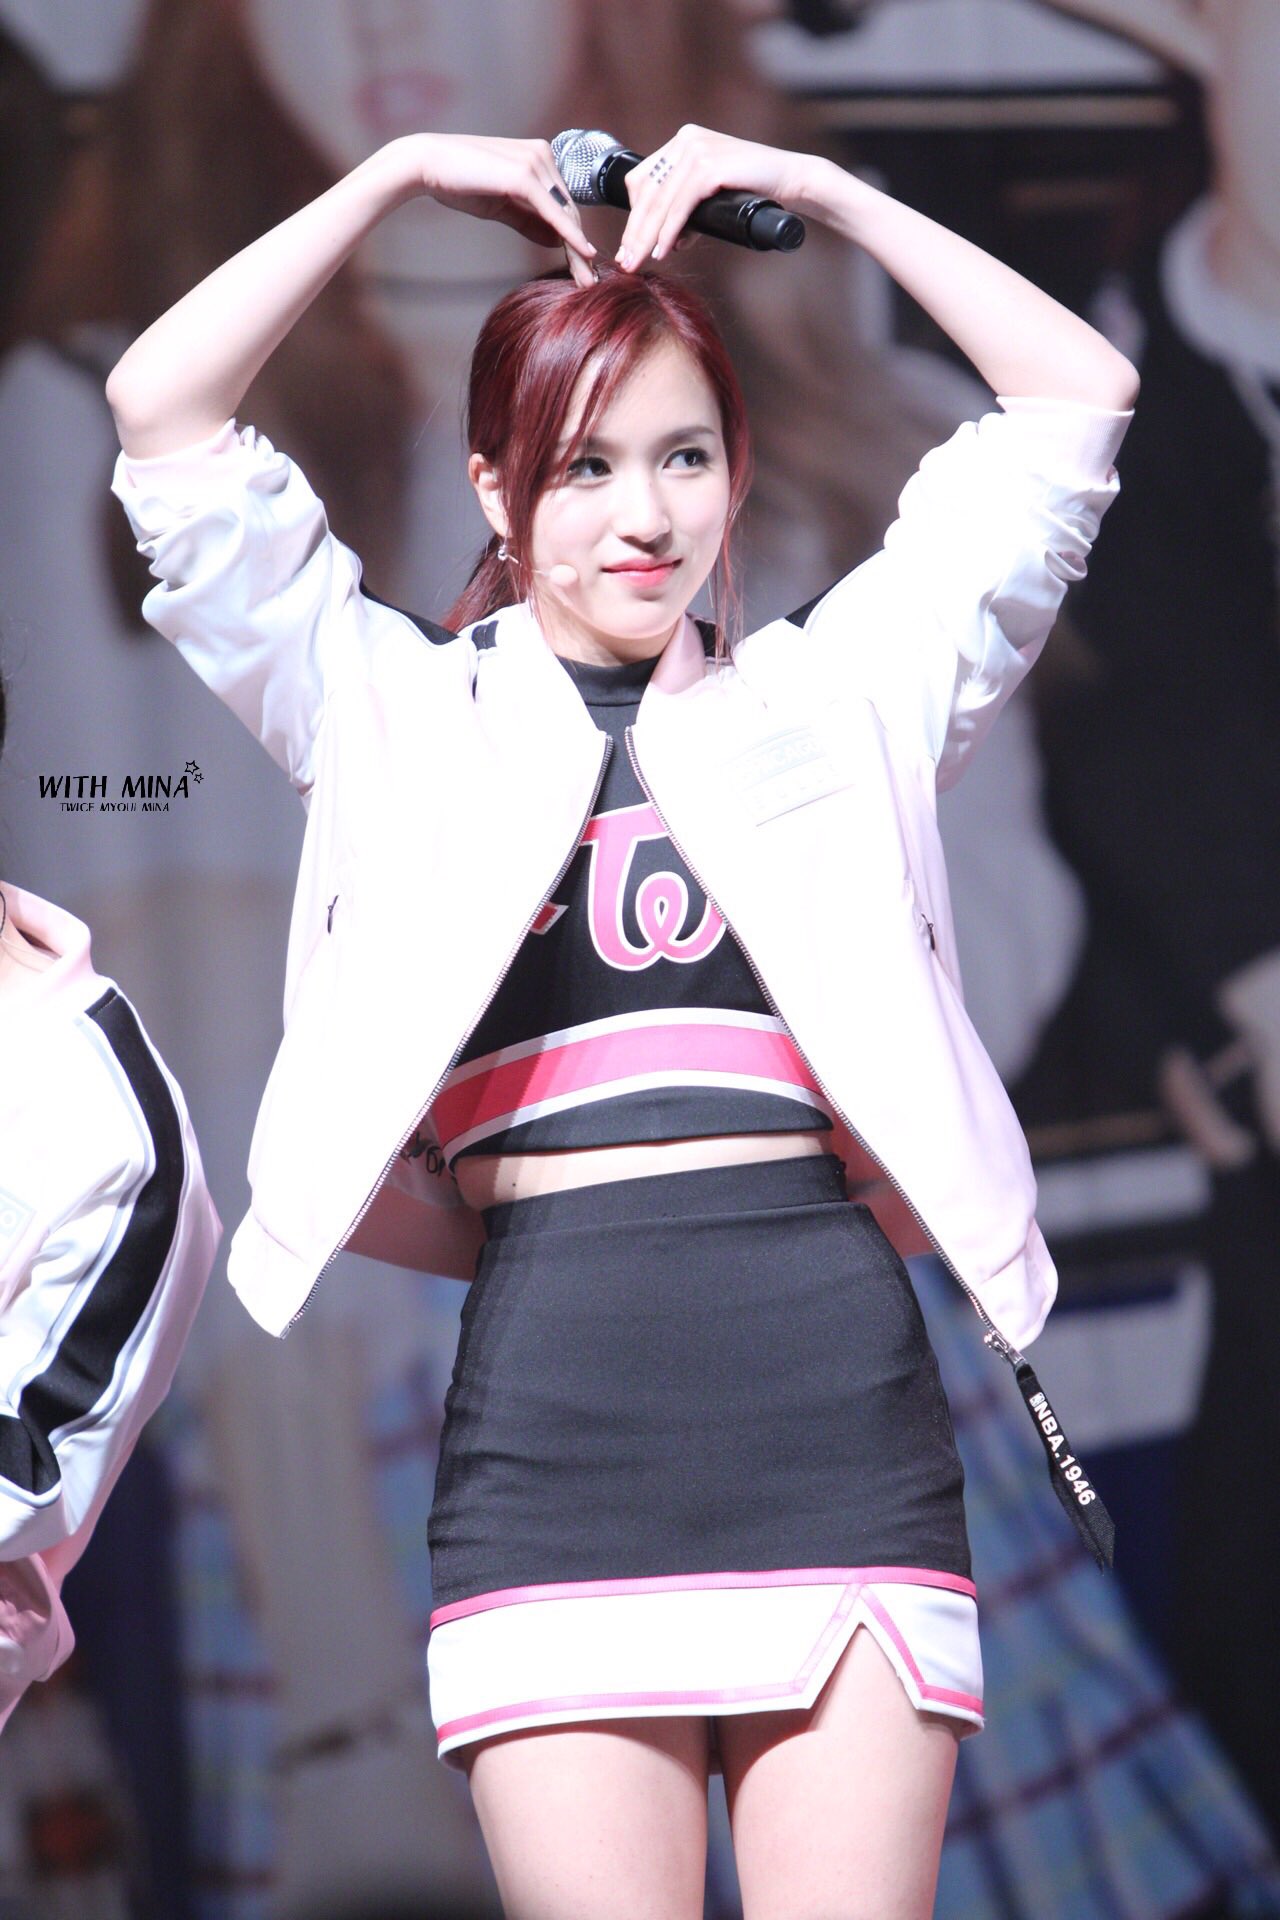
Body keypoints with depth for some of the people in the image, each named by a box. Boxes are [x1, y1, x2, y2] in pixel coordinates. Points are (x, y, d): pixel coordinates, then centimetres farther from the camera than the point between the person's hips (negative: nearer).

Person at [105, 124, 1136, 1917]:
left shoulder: (833, 694, 16)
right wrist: (402, 173, 10)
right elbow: (164, 416, 6)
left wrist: (815, 191, 14)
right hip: (551, 1411, -1)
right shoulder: (406, 712, 14)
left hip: (838, 1390, 1)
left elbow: (1077, 395, 15)